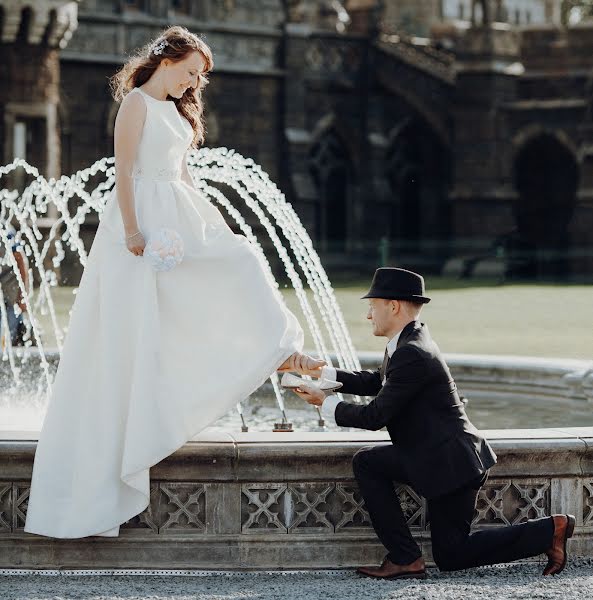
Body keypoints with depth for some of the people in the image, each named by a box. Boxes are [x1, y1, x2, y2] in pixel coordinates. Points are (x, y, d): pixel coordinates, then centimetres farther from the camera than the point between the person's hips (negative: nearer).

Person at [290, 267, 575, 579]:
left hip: (452, 464, -10)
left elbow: (375, 416, -20)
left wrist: (325, 404, -7)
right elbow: (377, 382, 22)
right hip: (434, 456, 10)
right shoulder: (409, 341, 8)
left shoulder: (412, 354, -23)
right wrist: (322, 372, 14)